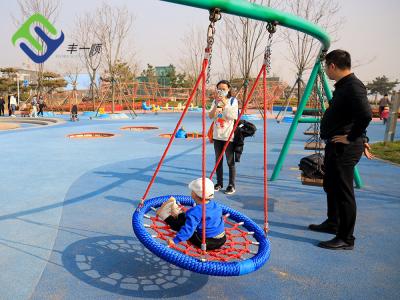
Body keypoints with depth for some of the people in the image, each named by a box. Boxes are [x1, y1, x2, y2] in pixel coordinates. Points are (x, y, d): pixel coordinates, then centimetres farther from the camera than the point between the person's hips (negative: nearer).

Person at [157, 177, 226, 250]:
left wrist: (174, 240, -26)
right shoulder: (215, 205, -1)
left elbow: (188, 229, -29)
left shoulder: (195, 212, -24)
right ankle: (178, 214, 52)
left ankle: (165, 215, 30)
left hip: (207, 243, -7)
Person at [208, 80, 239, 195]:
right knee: (218, 160, 10)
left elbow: (233, 116, -14)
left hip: (229, 135, -4)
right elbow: (210, 116, -1)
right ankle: (219, 183, 22)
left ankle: (231, 185, 5)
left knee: (230, 161, -2)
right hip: (217, 135, 4)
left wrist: (225, 104, -18)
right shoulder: (215, 101, 10)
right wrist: (217, 105, -14)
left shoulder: (233, 101, -2)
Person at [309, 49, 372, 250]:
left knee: (343, 192, -4)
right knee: (331, 187, 22)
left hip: (345, 149, -11)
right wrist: (360, 138, 19)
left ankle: (346, 239, 6)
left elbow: (365, 115, -31)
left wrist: (352, 138, -21)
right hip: (335, 146, 11)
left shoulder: (353, 86, -18)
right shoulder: (343, 86, 14)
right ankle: (332, 223, 38)